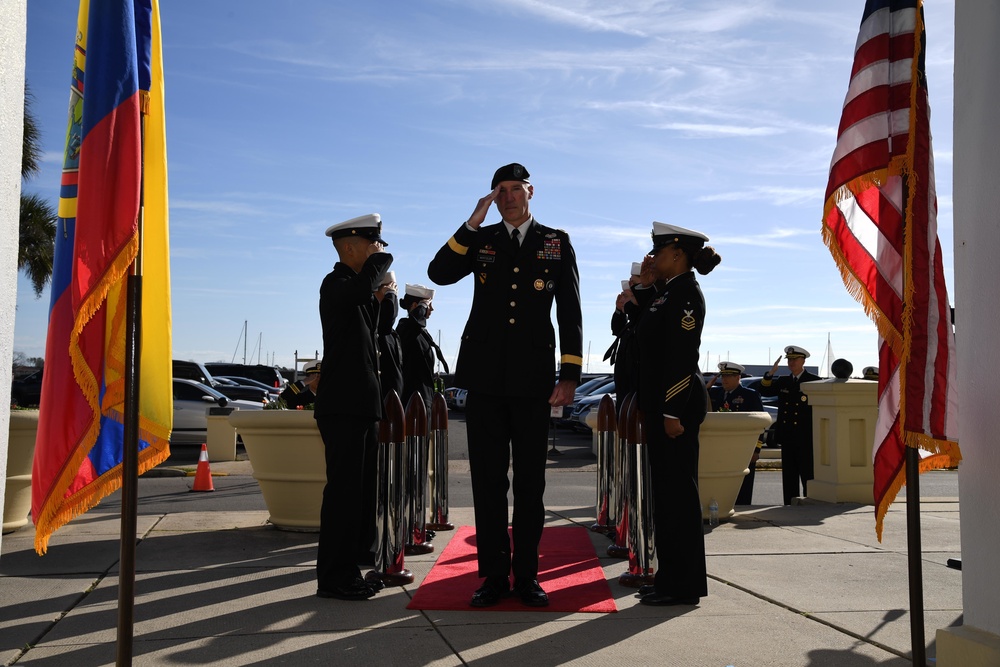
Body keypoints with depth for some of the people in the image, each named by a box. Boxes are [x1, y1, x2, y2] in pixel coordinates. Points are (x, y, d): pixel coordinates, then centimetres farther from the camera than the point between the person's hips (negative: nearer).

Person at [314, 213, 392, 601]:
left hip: (360, 405, 10)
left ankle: (352, 566, 22)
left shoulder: (353, 286, 20)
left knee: (361, 489, 13)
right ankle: (334, 578, -1)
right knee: (344, 488, -8)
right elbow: (360, 290, -33)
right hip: (343, 406, -10)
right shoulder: (335, 283, -8)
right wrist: (380, 260, -18)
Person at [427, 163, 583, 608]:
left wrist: (570, 375, -2)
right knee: (488, 479, 4)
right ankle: (494, 575, 13)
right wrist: (473, 222, -9)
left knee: (530, 480, 5)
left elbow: (570, 312, 5)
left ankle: (526, 575, 16)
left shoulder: (557, 243, 9)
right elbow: (439, 273, -6)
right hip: (485, 376, 1)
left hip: (533, 378, -1)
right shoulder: (479, 240, 11)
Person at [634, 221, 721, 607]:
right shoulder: (669, 292, 17)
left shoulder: (686, 292, -12)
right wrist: (647, 286, 14)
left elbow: (683, 355, -19)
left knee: (677, 491, -4)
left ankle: (684, 585, 4)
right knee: (667, 490, 13)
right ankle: (671, 577, 22)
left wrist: (673, 412, -23)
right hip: (661, 404, 10)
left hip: (677, 405, -10)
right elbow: (650, 340, 16)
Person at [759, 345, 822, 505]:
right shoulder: (783, 381, 14)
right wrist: (771, 373, -8)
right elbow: (764, 391, 6)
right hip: (787, 438, 5)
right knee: (789, 478, 9)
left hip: (806, 438, -5)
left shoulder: (814, 381, -1)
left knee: (808, 477, -3)